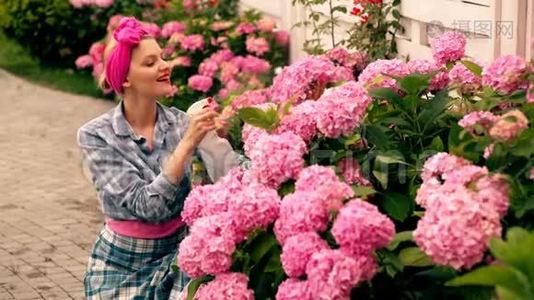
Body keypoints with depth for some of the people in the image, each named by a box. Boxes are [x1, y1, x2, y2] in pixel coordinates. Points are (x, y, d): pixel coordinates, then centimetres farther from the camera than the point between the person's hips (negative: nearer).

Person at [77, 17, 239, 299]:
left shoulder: (183, 122, -8)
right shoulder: (96, 135, -14)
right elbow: (146, 205, -23)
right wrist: (187, 143, -28)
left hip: (177, 254, 2)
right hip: (122, 263, -1)